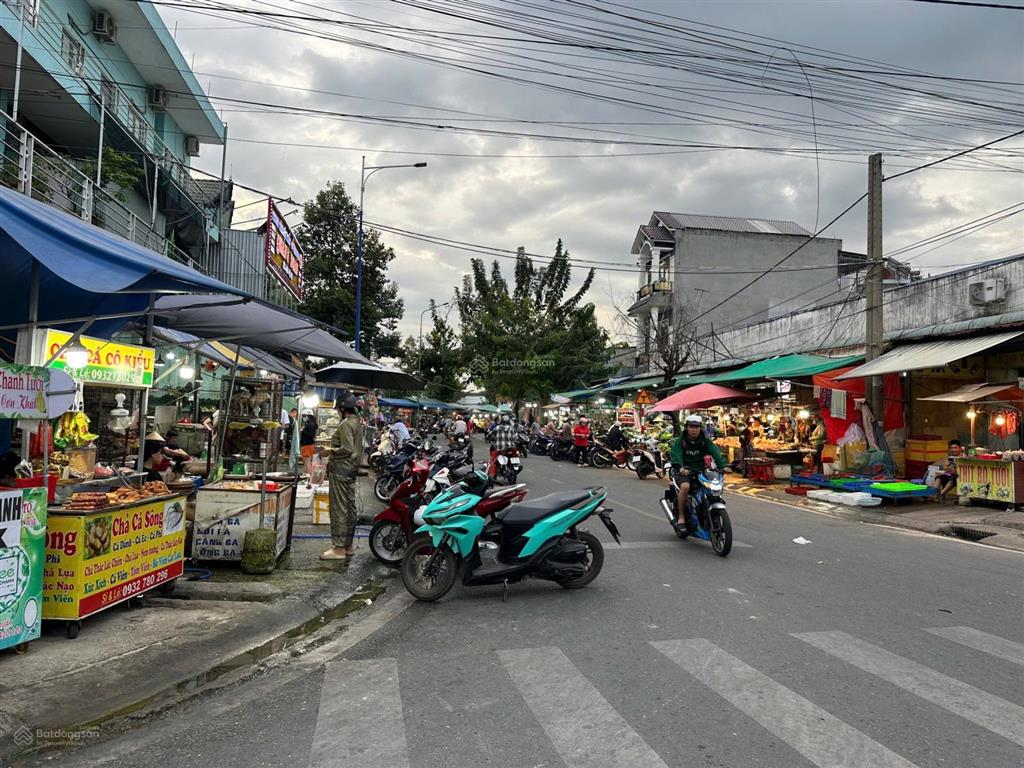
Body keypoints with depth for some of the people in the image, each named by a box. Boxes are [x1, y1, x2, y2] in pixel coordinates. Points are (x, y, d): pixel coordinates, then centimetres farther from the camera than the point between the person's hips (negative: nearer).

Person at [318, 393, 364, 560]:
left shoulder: (346, 424, -15)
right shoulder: (357, 422, 15)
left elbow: (347, 449, -22)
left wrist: (330, 451, -10)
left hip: (341, 470, -10)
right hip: (352, 469, 10)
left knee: (338, 509, -7)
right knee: (349, 507, 13)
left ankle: (339, 548, -5)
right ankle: (348, 545, 20)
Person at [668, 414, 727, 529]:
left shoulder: (705, 441, 6)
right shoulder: (680, 441, -2)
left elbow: (715, 453, -8)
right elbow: (676, 455, -17)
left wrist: (722, 466, -25)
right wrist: (681, 468, -37)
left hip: (701, 471, 4)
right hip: (684, 471, -3)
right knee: (685, 486, -33)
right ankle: (681, 516, -18)